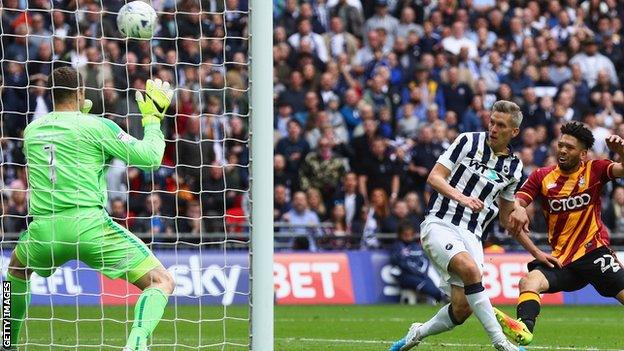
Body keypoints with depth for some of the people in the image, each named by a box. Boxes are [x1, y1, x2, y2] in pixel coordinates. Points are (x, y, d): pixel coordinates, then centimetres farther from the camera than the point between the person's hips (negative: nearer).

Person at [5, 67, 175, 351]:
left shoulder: (31, 130, 15)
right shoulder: (96, 126, 0)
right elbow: (150, 157, 0)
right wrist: (153, 117, 16)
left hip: (43, 231, 4)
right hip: (89, 225, -4)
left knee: (16, 272, 38)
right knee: (162, 282, -1)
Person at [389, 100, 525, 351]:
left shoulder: (513, 168, 12)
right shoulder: (468, 142, 0)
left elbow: (506, 217, 21)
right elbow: (434, 177, -5)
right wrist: (461, 197, -22)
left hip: (471, 235, 5)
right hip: (439, 224, -5)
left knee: (462, 309, -8)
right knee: (470, 268, -34)